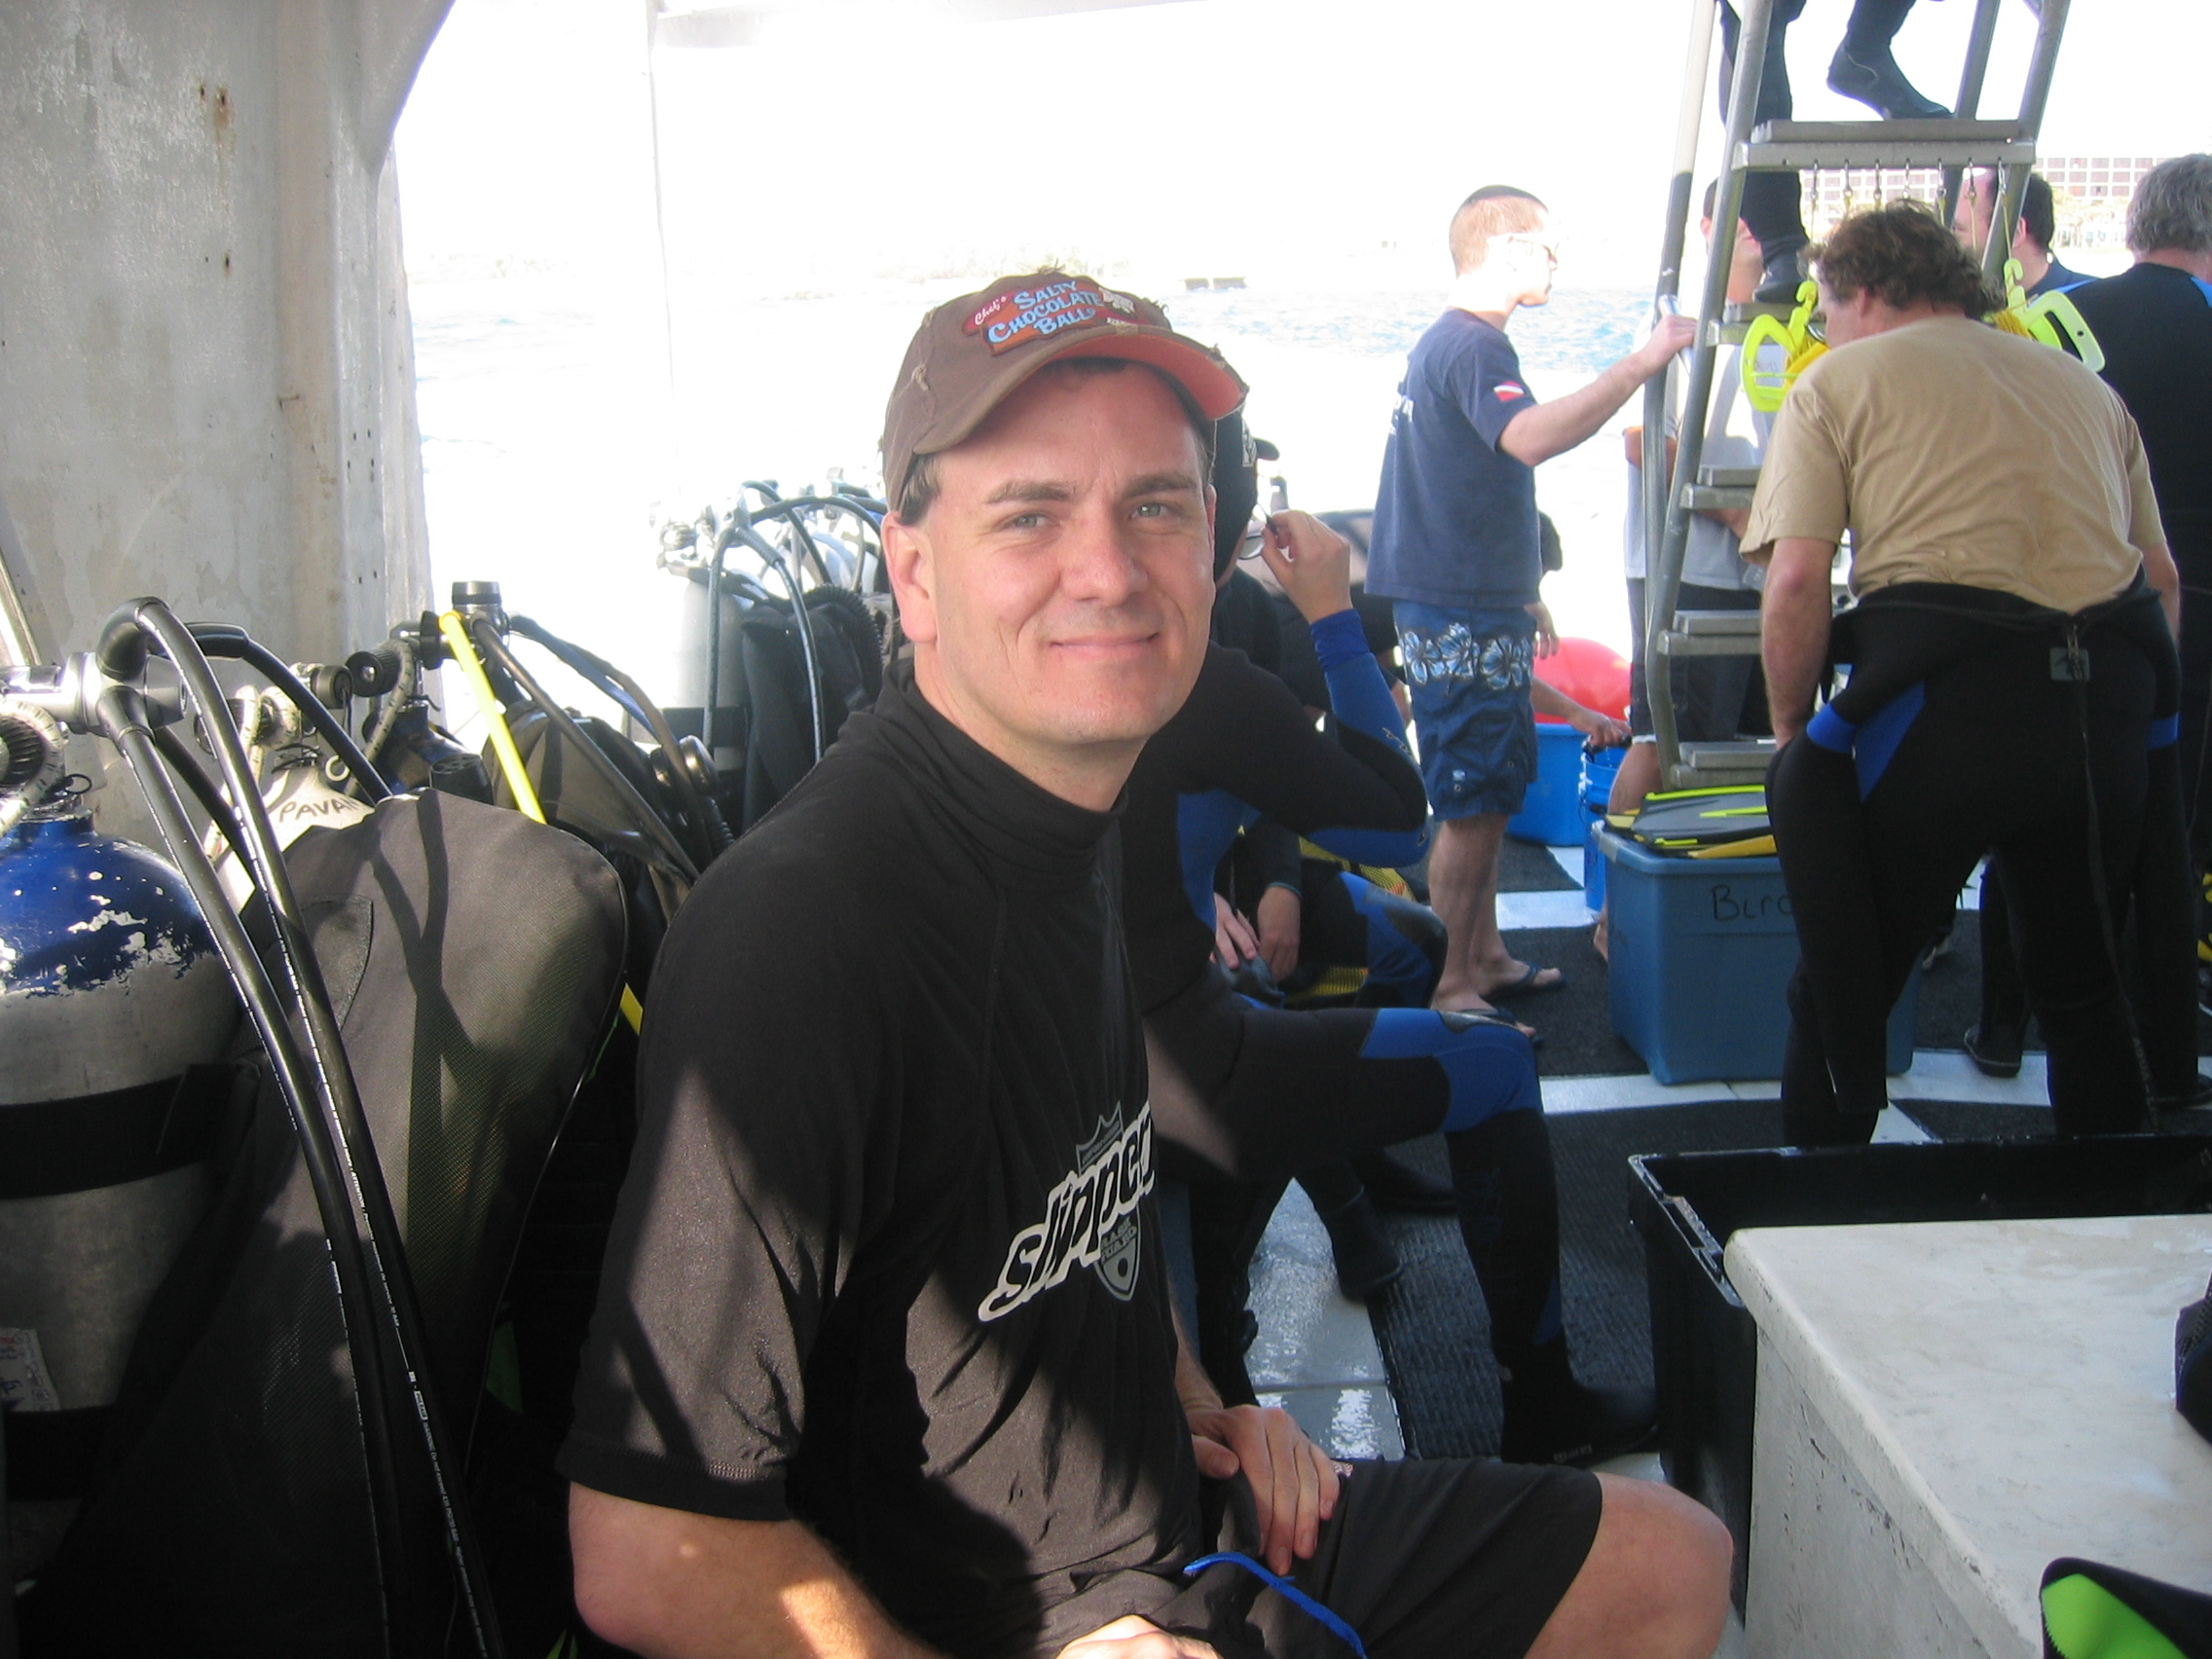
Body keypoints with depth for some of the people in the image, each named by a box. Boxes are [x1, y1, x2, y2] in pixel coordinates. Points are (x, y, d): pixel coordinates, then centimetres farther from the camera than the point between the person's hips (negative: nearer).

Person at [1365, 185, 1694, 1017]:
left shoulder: (1444, 340, 18)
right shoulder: (1472, 345, -16)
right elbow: (1531, 436, -36)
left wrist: (1523, 591, 29)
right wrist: (1642, 363, -32)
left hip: (1473, 610, 11)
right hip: (1464, 615, -11)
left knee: (1492, 793, 17)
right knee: (1472, 807, -6)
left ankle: (1485, 958, 26)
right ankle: (1450, 988, 0)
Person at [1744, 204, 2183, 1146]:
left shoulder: (1837, 381, 8)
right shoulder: (2082, 384, 23)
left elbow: (1796, 580, -5)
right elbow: (2163, 582, 20)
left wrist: (1791, 733, 6)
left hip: (1943, 698, -5)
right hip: (2115, 697, 5)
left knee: (1841, 993, 7)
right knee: (2084, 988, 21)